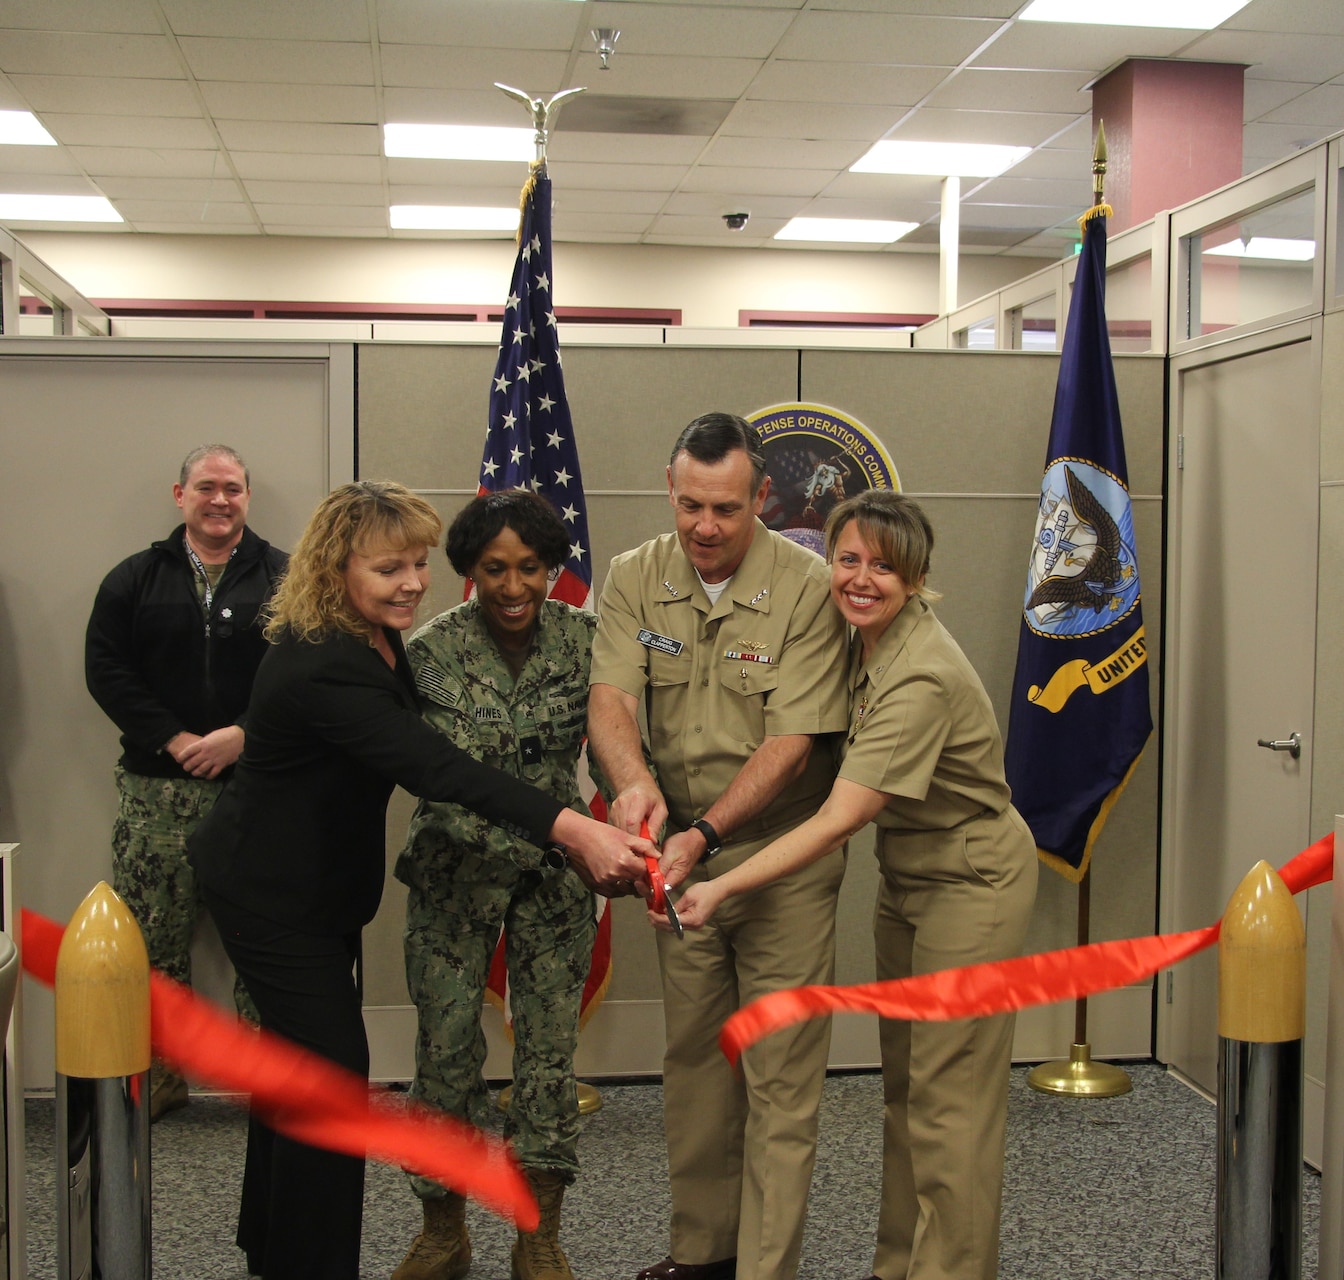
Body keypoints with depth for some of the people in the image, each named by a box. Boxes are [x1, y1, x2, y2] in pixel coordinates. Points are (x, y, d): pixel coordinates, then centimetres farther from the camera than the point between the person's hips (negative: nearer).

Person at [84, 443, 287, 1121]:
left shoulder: (282, 579, 4)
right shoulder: (135, 578, 10)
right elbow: (106, 668, 1)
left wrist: (245, 735, -15)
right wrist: (174, 741, -10)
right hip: (158, 790, 2)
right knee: (153, 941, 5)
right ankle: (156, 1077, 18)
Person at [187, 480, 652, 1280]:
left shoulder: (377, 642, -1)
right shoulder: (322, 666, -32)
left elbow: (423, 757, 4)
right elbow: (434, 767, -43)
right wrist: (572, 830, -52)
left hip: (322, 883, 10)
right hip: (268, 890, -10)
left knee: (306, 1055, 19)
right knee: (332, 1065, -8)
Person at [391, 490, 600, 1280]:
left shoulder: (583, 637, -4)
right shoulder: (433, 651, -12)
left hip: (555, 867, 2)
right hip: (457, 870, -1)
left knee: (551, 1046, 3)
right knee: (446, 1047, 2)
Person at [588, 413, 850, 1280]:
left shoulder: (806, 586, -14)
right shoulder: (635, 579, -2)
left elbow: (791, 742, -18)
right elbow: (610, 699, -14)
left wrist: (704, 834, -27)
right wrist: (634, 781, -35)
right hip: (681, 850, 5)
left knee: (782, 1077, 0)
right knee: (693, 1059, 15)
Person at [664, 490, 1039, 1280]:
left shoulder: (923, 679, -29)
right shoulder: (871, 639, -2)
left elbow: (839, 821, -32)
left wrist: (722, 888, -32)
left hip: (973, 882, -9)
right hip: (908, 875, 9)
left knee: (947, 1096, -3)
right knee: (904, 1084, 16)